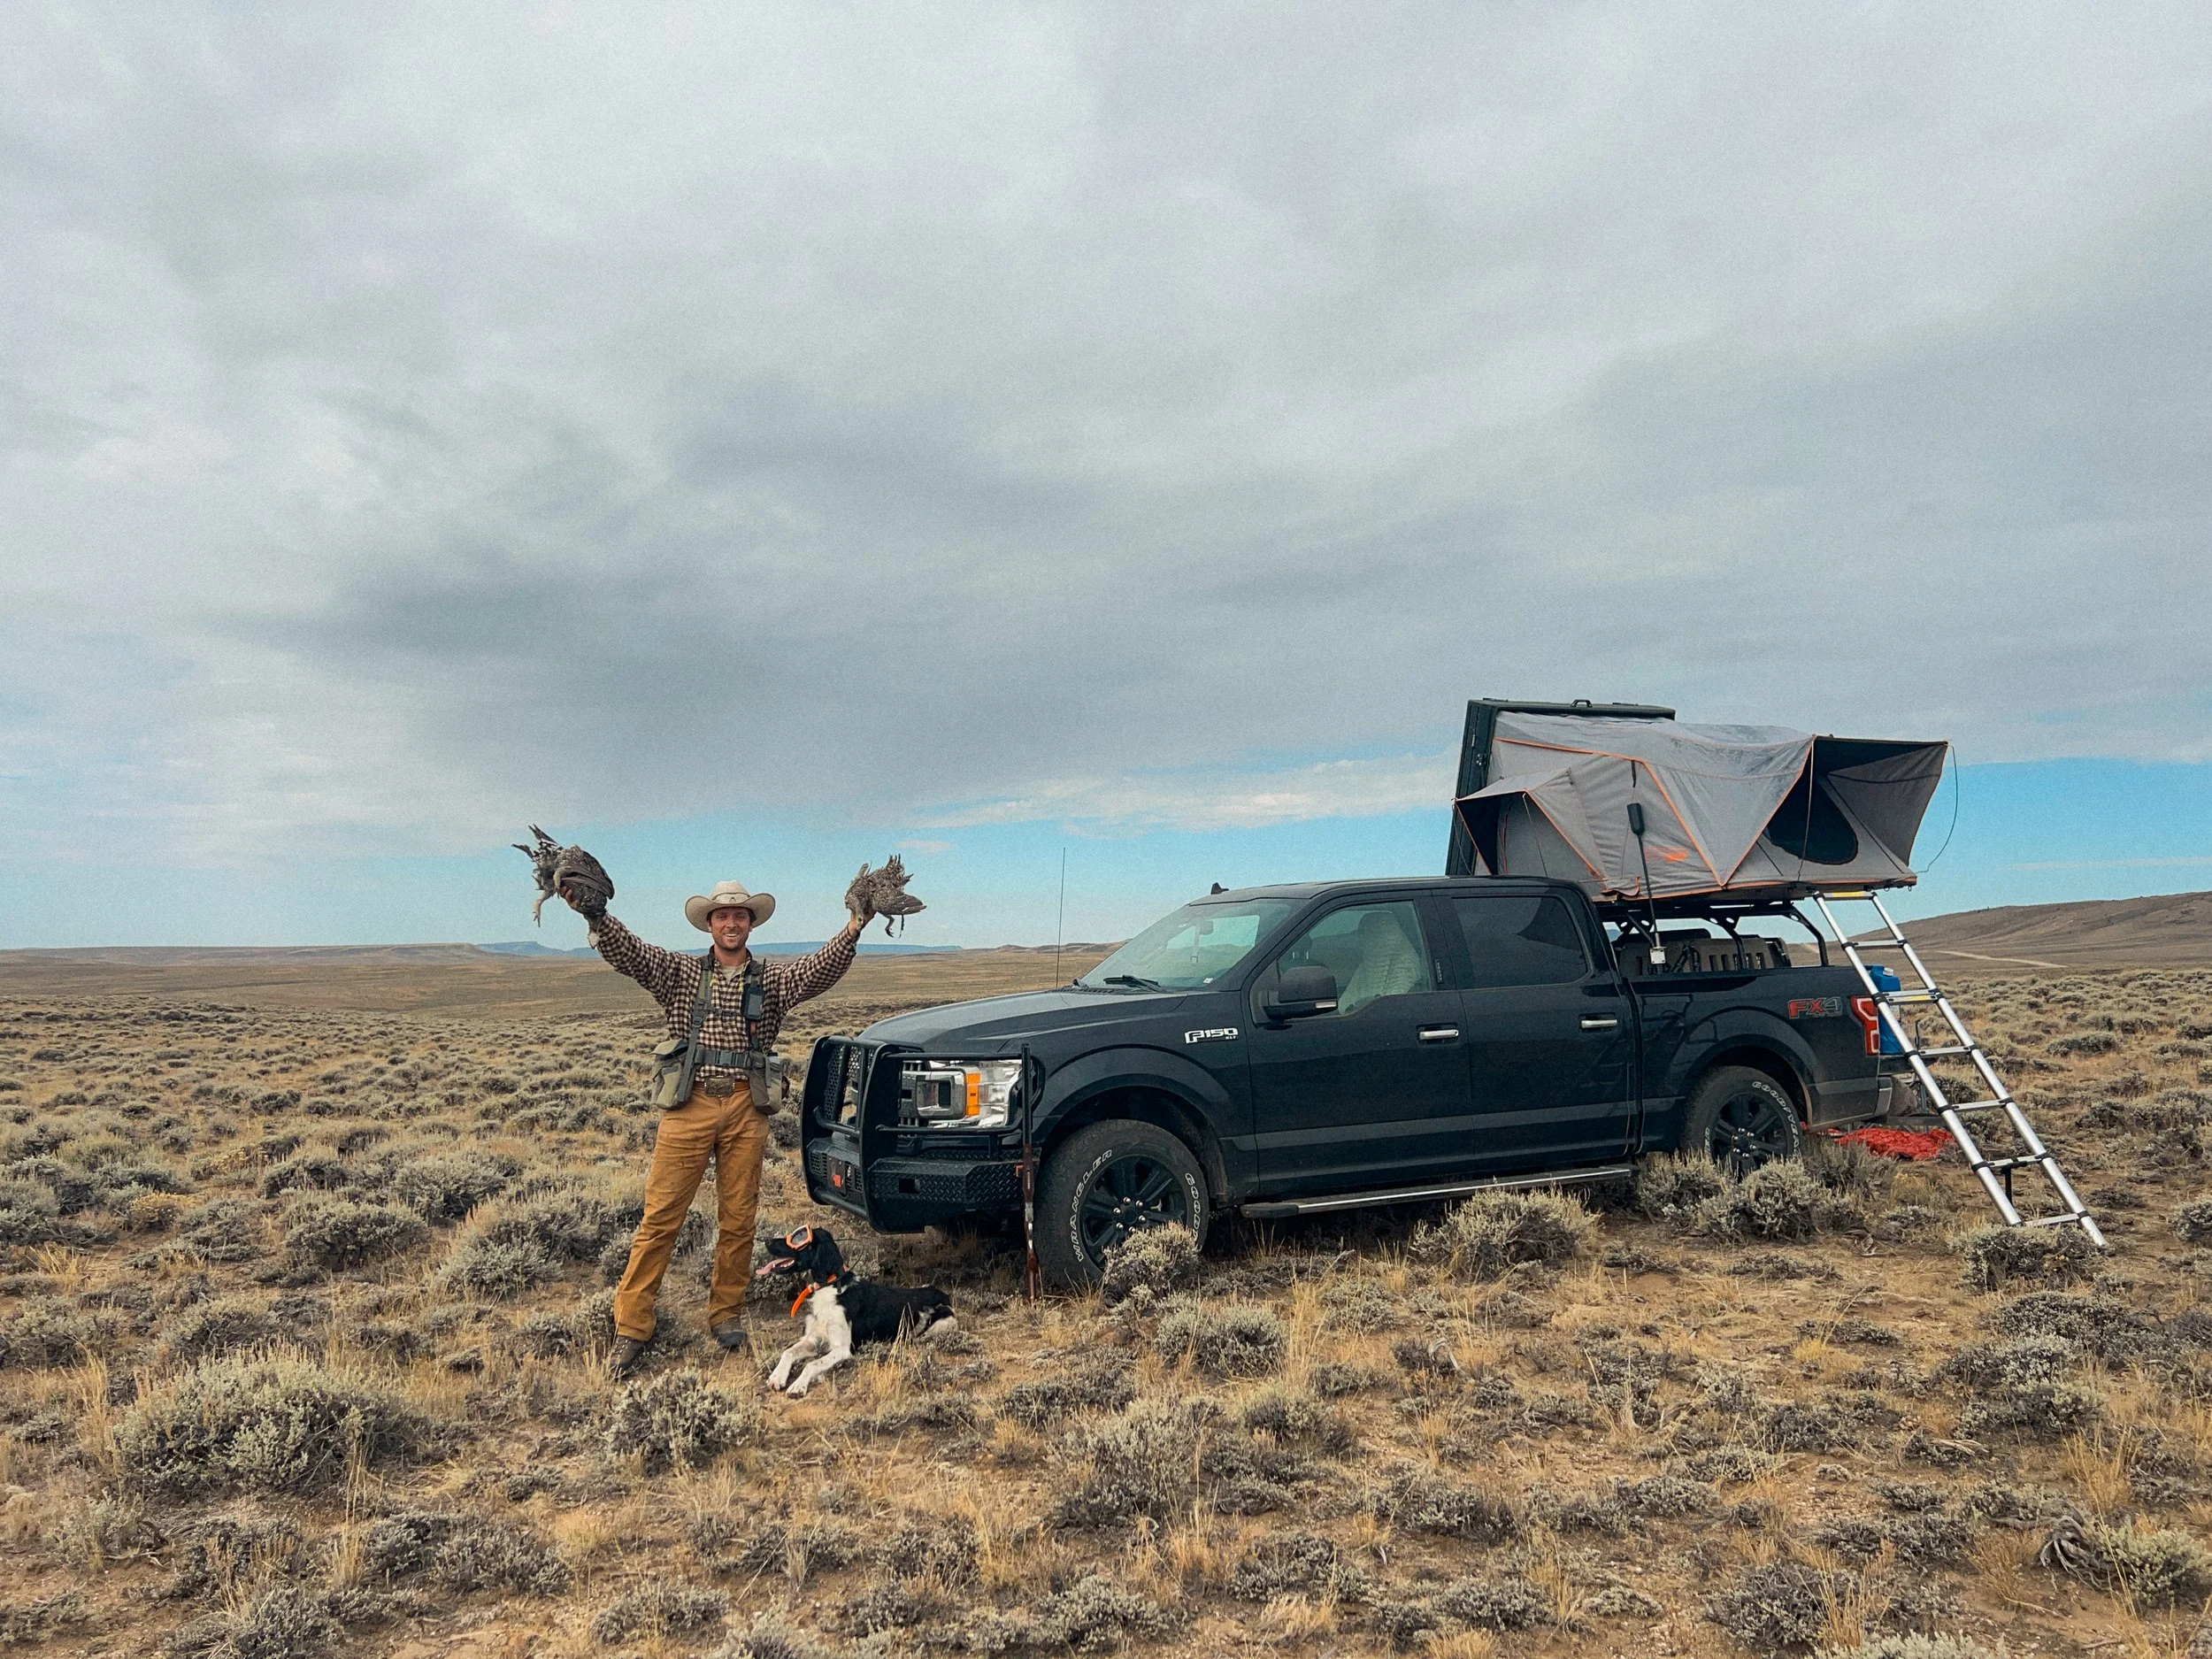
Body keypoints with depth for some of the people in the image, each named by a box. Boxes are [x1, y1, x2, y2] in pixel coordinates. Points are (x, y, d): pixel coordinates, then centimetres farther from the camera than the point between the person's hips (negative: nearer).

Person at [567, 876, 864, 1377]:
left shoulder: (773, 980, 11)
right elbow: (627, 952, -4)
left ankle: (727, 1315, 22)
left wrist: (852, 932, -24)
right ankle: (632, 1326, 5)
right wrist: (594, 915, -21)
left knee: (738, 1221, 7)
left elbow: (821, 969, -6)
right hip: (689, 1105, -1)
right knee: (660, 1218, -2)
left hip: (746, 1110, 1)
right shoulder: (680, 972, 10)